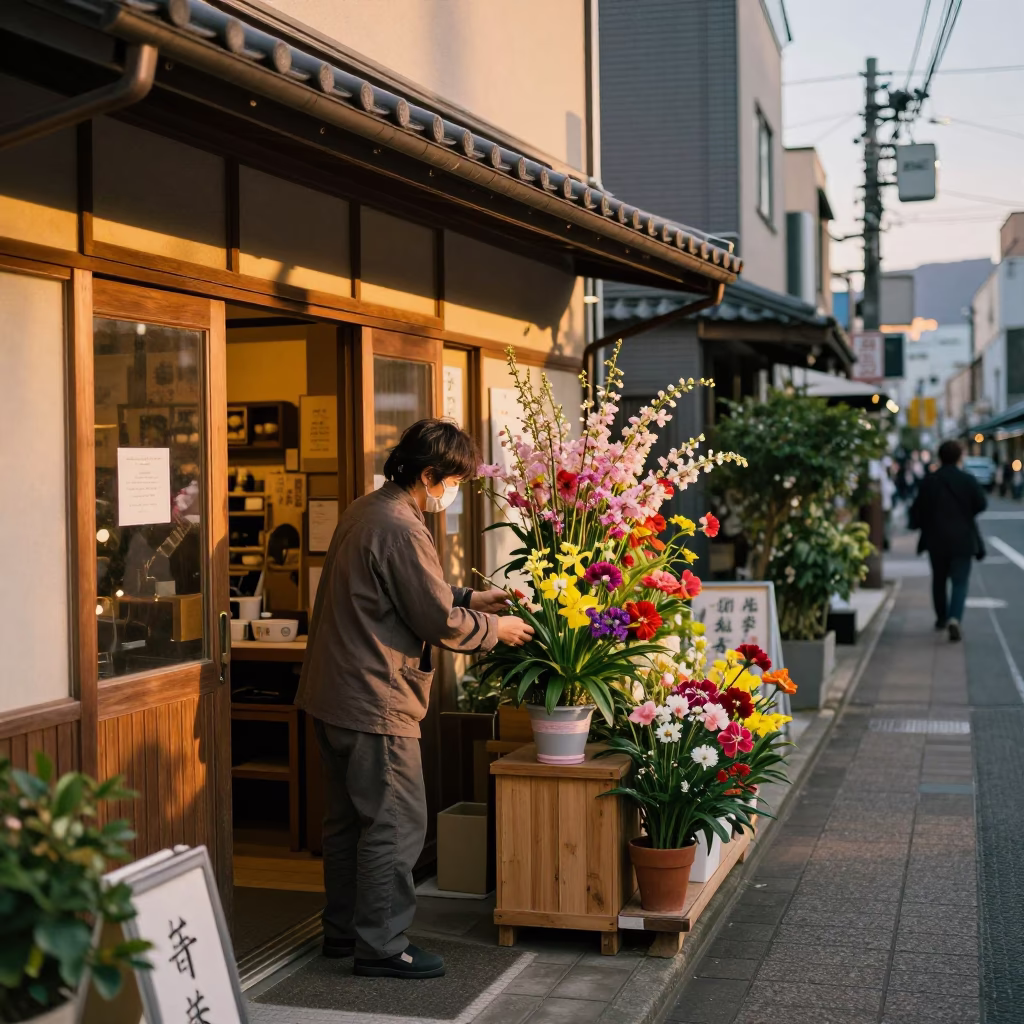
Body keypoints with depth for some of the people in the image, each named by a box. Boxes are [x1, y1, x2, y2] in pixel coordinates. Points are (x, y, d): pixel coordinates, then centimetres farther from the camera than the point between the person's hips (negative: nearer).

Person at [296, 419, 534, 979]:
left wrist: (471, 597, 13)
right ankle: (381, 946, 6)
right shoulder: (401, 530, -21)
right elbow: (440, 622, -17)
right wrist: (496, 629, -1)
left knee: (348, 818, 18)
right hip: (375, 699, -11)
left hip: (332, 692, 11)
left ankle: (343, 929, 29)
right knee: (396, 824, -1)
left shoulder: (365, 510, 12)